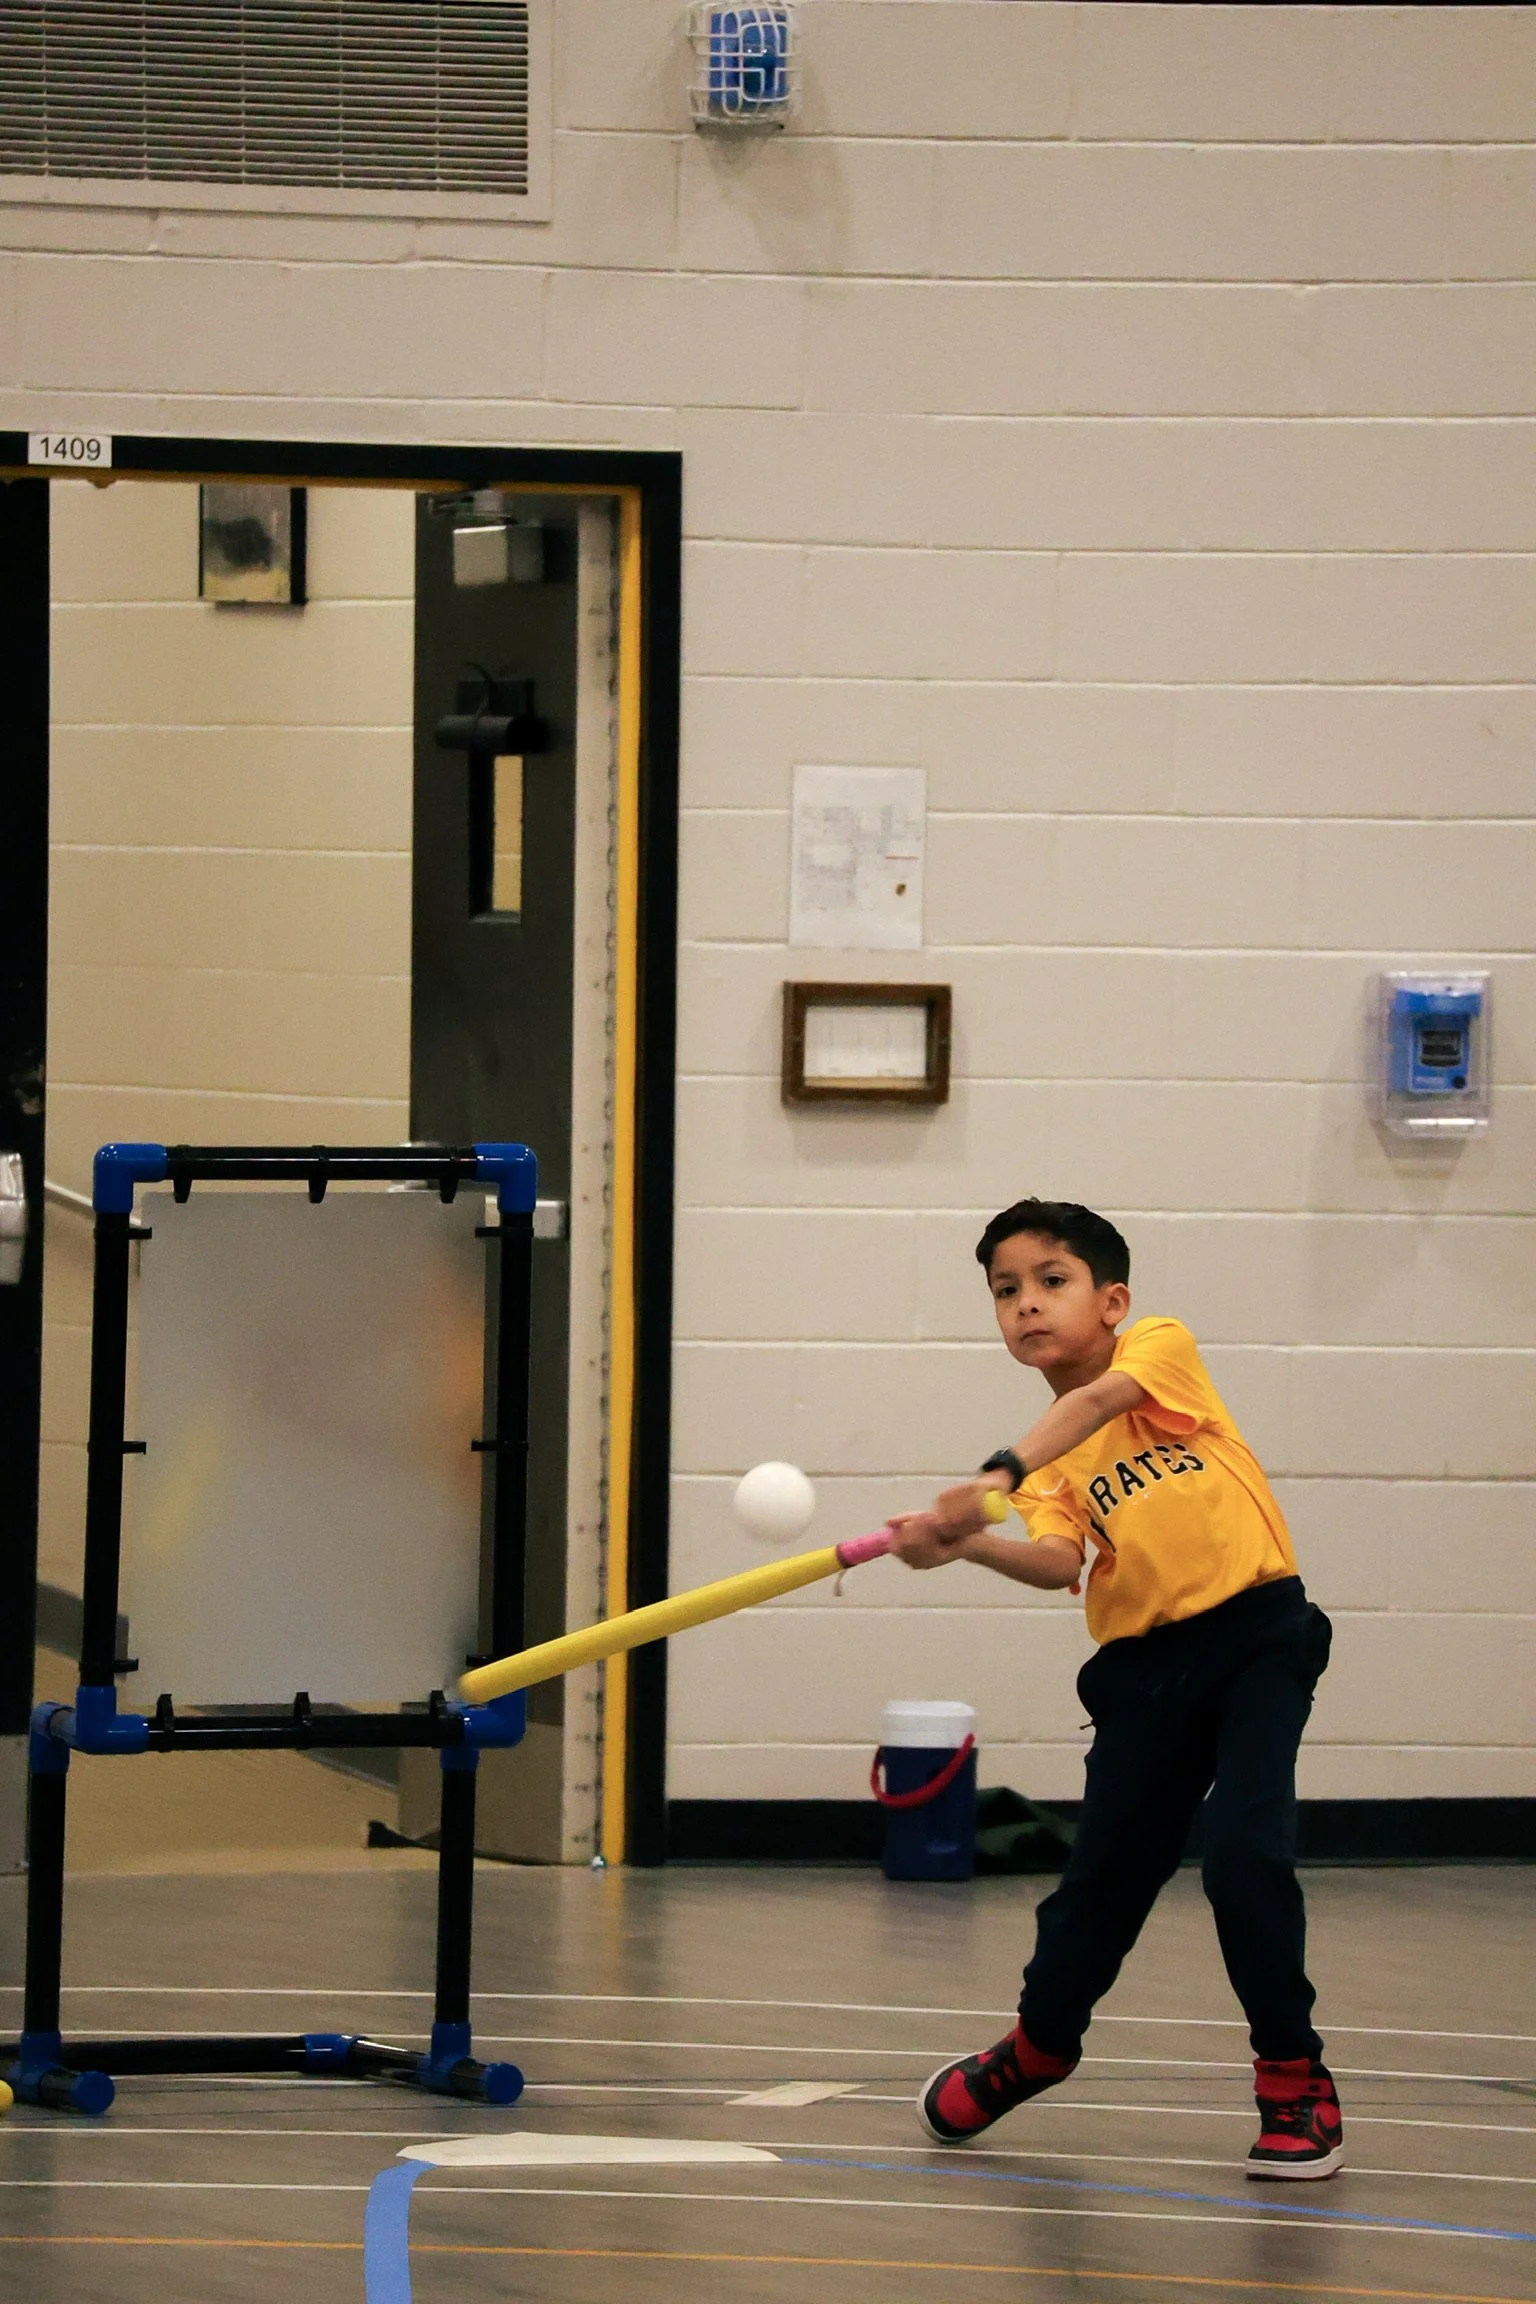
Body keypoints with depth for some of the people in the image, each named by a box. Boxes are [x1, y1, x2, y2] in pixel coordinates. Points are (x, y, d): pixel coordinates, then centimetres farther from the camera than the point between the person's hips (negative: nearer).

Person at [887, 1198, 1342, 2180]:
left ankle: (1295, 2082, -4)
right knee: (1104, 1870, 9)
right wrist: (968, 1543, -32)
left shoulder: (1161, 1348, -1)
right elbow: (1060, 1562, -12)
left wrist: (997, 1476, -38)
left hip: (1257, 1629, -4)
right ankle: (1041, 2043, 36)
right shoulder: (1051, 1459, 7)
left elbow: (1099, 1402, -23)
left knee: (1247, 1852, -17)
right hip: (1145, 1664, 4)